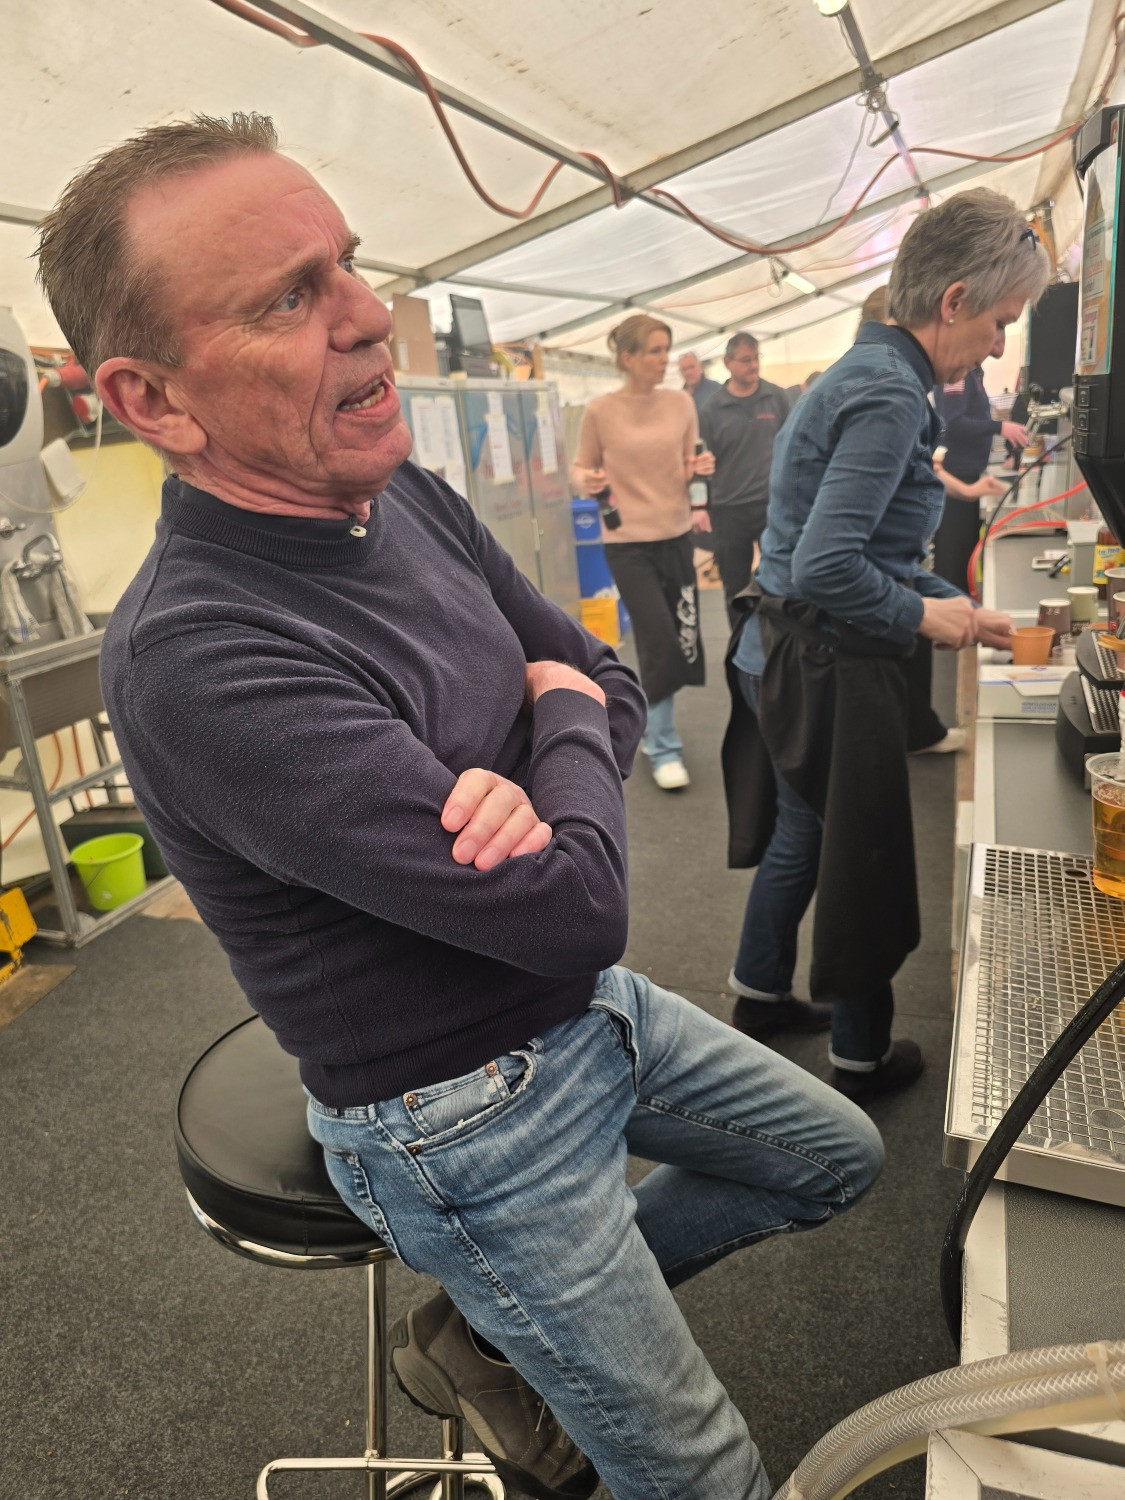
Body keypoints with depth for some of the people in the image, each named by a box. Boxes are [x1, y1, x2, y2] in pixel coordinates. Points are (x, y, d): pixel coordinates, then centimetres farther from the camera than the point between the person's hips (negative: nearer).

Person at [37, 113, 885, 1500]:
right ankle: (474, 1338, 36)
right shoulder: (194, 663, -31)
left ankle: (500, 1327, 30)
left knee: (836, 1157, 24)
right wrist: (566, 725, -12)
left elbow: (608, 685, 3)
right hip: (470, 1126, -7)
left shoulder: (405, 498, -5)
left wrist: (530, 787, -20)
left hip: (592, 1012, 7)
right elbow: (578, 909, -32)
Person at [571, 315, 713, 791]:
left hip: (677, 536, 4)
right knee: (661, 644, -8)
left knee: (682, 642, 10)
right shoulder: (600, 411, -7)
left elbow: (690, 469, 9)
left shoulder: (681, 404, 2)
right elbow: (581, 468, 2)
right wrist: (587, 480, -20)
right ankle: (663, 747, 10)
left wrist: (700, 469, -13)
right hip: (628, 541, -4)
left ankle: (657, 731, 34)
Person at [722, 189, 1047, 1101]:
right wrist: (925, 618, -14)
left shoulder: (872, 372, 12)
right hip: (826, 671, -10)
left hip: (790, 654, 10)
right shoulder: (890, 394, -20)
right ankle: (863, 1058, 28)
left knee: (800, 832, 24)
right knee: (861, 856, 8)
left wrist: (955, 610, 12)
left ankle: (760, 991, 44)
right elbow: (827, 569, -29)